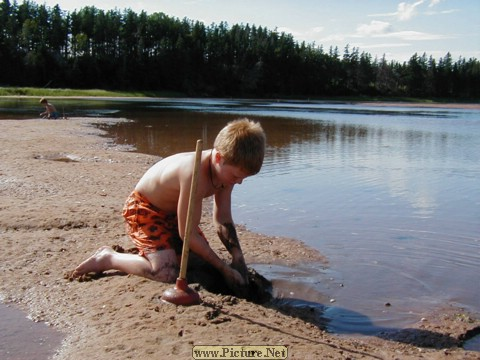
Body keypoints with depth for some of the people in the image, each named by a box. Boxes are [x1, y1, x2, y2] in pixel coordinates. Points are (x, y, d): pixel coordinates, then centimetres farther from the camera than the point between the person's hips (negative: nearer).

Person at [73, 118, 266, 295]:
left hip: (172, 212, 9)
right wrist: (224, 269, -23)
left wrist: (238, 259, -11)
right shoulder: (195, 174, -38)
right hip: (143, 208, -9)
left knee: (201, 262, 13)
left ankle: (146, 252, 28)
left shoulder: (226, 168, -12)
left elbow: (223, 221, -1)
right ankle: (108, 258, -4)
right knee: (167, 272, -26)